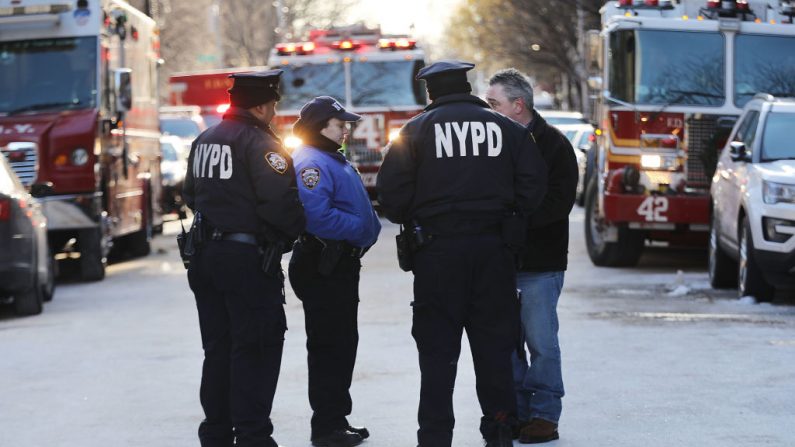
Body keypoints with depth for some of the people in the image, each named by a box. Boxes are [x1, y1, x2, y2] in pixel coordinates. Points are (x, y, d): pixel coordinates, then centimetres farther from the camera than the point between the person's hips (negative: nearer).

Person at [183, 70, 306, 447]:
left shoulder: (203, 141, 13)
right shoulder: (260, 143, -14)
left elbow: (192, 196, 21)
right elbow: (280, 202, -21)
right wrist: (295, 229, -3)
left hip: (205, 257, 8)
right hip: (249, 257, -8)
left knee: (218, 349, 14)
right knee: (255, 349, -4)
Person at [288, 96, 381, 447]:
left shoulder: (334, 161, 19)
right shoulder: (311, 163, -16)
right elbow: (317, 215, -28)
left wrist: (369, 228, 8)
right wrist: (361, 228, -19)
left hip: (341, 264, 11)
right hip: (323, 267, -11)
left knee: (343, 343, 16)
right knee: (329, 346, -7)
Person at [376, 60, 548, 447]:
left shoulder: (417, 130, 0)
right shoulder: (505, 128, 7)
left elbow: (391, 190, -6)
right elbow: (533, 183, 2)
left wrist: (410, 220, 12)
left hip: (437, 250, -2)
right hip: (493, 249, 2)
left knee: (438, 347, 2)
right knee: (494, 342, 9)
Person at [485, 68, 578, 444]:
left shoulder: (553, 144, -5)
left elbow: (559, 201, -14)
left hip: (540, 264, -5)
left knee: (541, 341, -1)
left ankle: (544, 415, 7)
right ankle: (516, 412, 17)